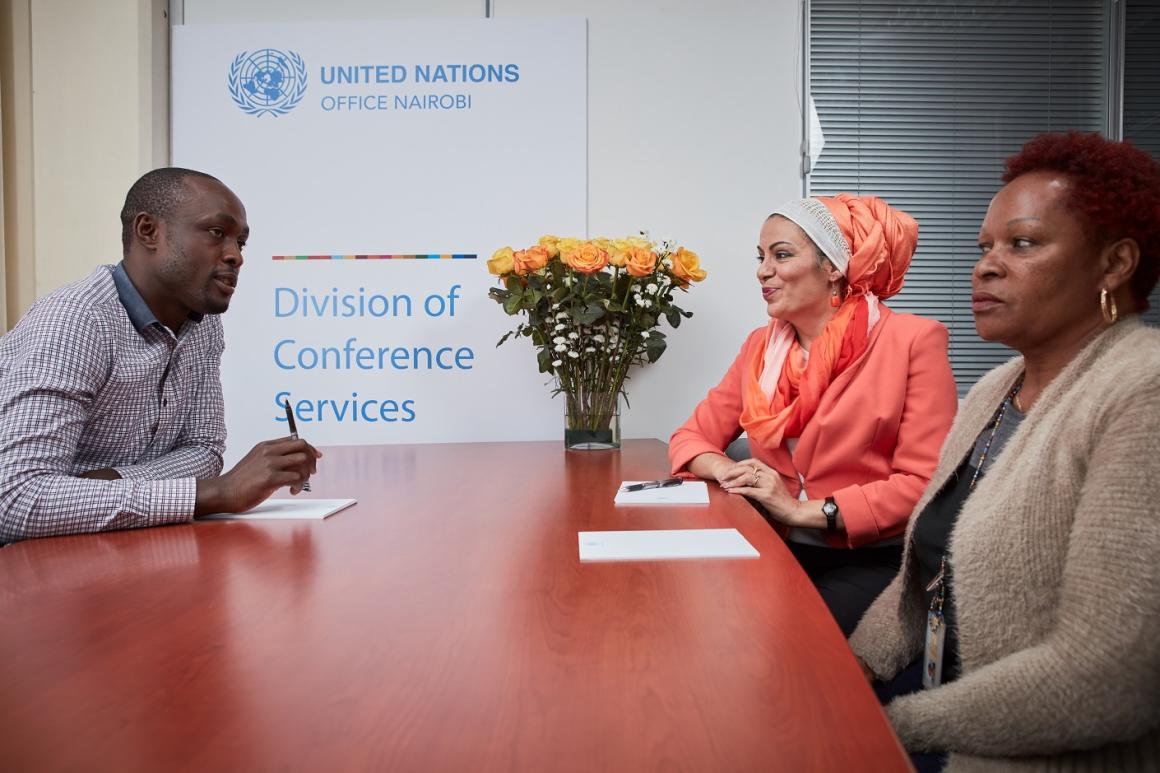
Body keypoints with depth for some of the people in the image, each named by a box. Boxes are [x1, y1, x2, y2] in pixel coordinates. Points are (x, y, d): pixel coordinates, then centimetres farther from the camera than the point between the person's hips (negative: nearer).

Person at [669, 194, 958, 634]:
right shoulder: (762, 345, 10)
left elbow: (924, 483, -12)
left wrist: (805, 510, -17)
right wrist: (730, 472, -12)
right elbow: (692, 436, 11)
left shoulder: (913, 341, -7)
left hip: (875, 563, -4)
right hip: (777, 551, 5)